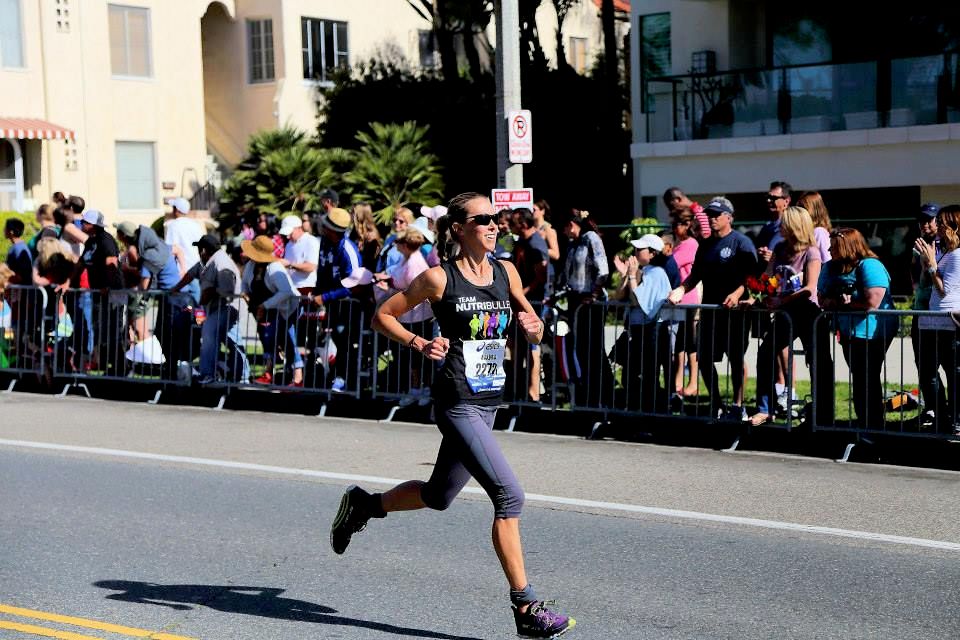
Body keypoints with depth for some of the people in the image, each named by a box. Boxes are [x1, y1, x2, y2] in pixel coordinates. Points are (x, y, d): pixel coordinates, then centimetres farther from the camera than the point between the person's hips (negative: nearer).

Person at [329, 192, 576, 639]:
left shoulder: (505, 272, 8)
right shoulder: (439, 278, -8)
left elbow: (534, 334, 17)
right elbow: (383, 316, 0)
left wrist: (533, 325, -6)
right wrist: (420, 344, -15)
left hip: (489, 401, 7)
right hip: (457, 403, -7)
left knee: (439, 496, 20)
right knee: (509, 496, -15)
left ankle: (362, 505, 45)